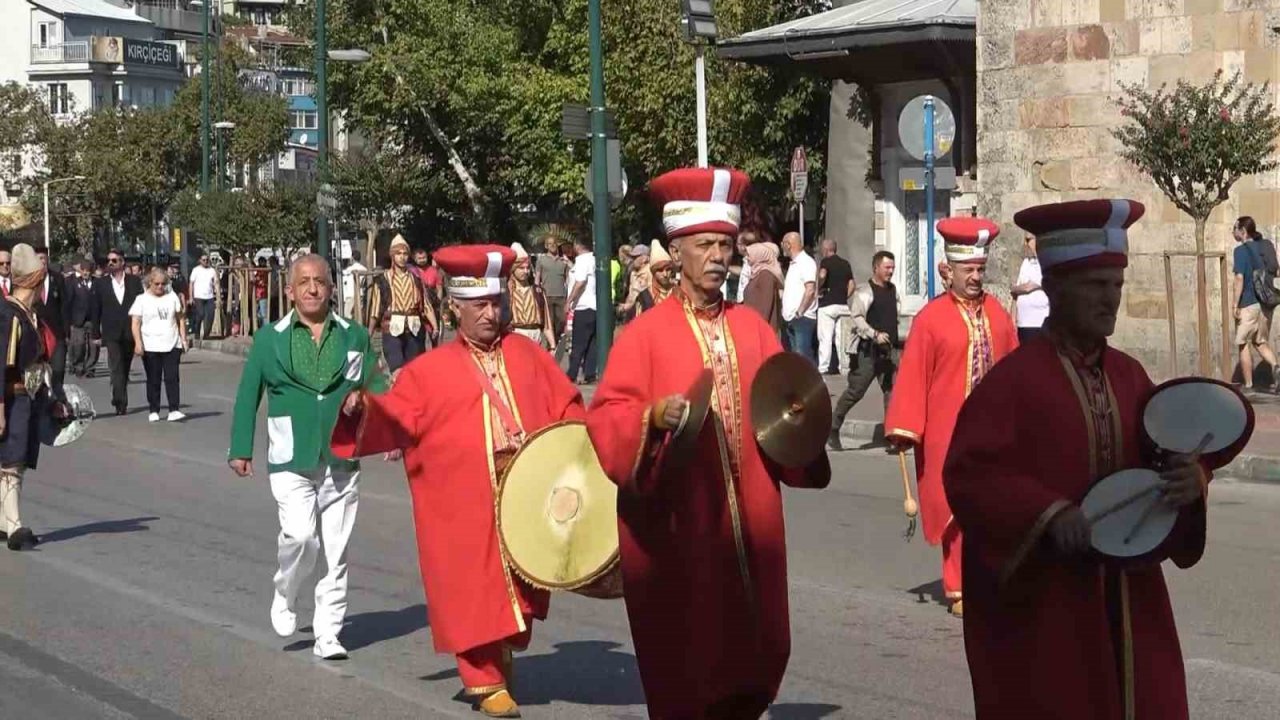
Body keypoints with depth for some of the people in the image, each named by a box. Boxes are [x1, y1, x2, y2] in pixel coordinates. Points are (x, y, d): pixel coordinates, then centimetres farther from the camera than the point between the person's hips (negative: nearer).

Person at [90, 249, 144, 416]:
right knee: (116, 368, -13)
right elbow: (95, 310, 6)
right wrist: (96, 334, 2)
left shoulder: (135, 281, 6)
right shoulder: (100, 283, 5)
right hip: (112, 333, -2)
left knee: (125, 369, 11)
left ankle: (120, 401, 23)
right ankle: (121, 402, -18)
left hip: (130, 332, 2)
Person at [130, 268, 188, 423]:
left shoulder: (172, 297, 9)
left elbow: (180, 318, 14)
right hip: (151, 347, -1)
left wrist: (183, 339, 7)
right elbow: (136, 323, -4)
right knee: (153, 380, 5)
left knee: (172, 378, -7)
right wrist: (138, 343, -14)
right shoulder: (142, 300, 1)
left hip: (172, 345, 1)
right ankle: (154, 411, 12)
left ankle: (174, 410, -10)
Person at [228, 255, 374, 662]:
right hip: (291, 461, -2)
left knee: (335, 552, 4)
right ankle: (285, 598, 10)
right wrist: (240, 448, 3)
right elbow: (249, 395, 7)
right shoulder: (270, 339, 4)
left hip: (342, 461, 2)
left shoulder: (355, 337, 7)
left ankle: (327, 634, 14)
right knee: (299, 535, -19)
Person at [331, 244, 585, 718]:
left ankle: (504, 661, 32)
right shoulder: (430, 370, 2)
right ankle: (485, 682, 13)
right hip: (466, 508, -3)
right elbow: (393, 423, -4)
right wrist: (361, 409, -23)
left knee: (518, 587, 11)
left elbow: (566, 408, 15)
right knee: (475, 592, 0)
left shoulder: (526, 354, 11)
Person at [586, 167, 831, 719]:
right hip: (675, 526, -4)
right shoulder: (645, 333, -4)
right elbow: (604, 421, -9)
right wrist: (653, 416, -27)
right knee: (684, 665, 3)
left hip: (749, 520, 4)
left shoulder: (753, 327, 10)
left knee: (758, 653, 10)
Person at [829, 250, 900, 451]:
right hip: (867, 350, -7)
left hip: (888, 350, 7)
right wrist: (874, 334, -28)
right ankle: (832, 430, 10)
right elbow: (856, 317, -19)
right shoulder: (865, 292, -10)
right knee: (855, 391, -2)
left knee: (892, 389, 0)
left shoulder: (893, 290, 13)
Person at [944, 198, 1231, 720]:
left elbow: (1169, 456, 12)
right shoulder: (1012, 380, -12)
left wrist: (1188, 479, -11)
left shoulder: (1129, 375, 8)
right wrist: (1048, 514, -29)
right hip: (1044, 608, -6)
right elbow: (968, 475, -18)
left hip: (1128, 601, 6)